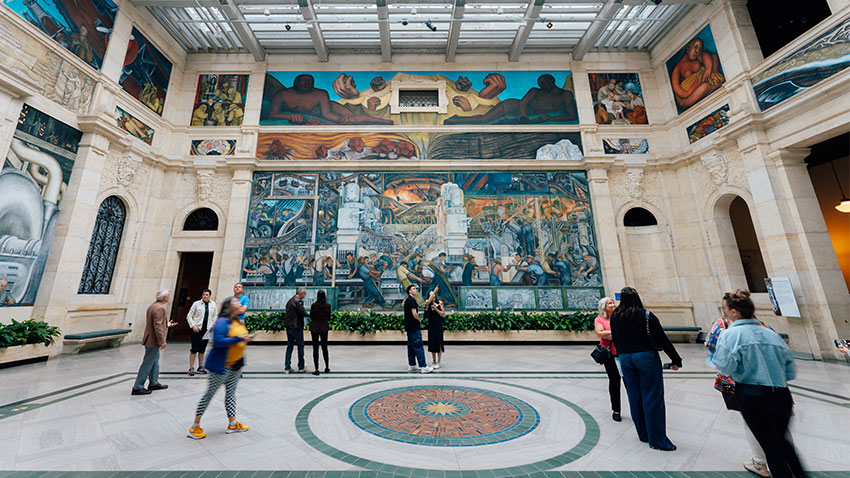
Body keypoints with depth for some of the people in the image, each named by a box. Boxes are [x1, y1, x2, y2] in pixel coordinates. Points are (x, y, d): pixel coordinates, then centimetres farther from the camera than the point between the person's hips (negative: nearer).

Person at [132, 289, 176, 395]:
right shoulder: (159, 308, -22)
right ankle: (137, 388, 9)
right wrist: (162, 341, -20)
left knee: (155, 362, 19)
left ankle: (154, 383, 30)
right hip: (153, 340, -11)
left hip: (151, 339, 11)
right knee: (147, 364, 0)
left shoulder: (154, 305, 10)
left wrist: (166, 324, 21)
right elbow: (157, 326, -25)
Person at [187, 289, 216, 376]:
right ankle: (191, 368, 7)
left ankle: (200, 367, 22)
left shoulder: (213, 304, 5)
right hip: (196, 329, -3)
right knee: (194, 349, -3)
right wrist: (193, 326, -13)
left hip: (206, 330, 3)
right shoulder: (196, 304, -6)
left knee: (202, 349, 12)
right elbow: (189, 316, -2)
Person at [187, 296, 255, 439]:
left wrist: (246, 338, -2)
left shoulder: (238, 321, 6)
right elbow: (218, 341, -28)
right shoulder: (223, 321, -19)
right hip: (221, 365, -8)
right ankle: (195, 427, 25)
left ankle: (232, 424, 29)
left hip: (236, 364, 8)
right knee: (210, 394, 7)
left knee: (231, 393, 17)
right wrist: (239, 339, -27)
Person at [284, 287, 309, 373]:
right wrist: (309, 315, -2)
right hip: (296, 326, -8)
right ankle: (301, 367, 12)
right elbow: (303, 313, -21)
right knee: (300, 346, 4)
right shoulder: (298, 301, -16)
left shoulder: (290, 300, 11)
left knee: (289, 345, 14)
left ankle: (287, 367, 15)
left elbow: (289, 312, 14)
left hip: (289, 326, 8)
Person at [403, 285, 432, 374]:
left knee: (411, 346, 14)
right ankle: (423, 366, -3)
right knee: (418, 347, -6)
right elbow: (414, 314, -21)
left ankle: (411, 365, 20)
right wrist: (419, 320, -5)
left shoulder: (408, 300, 16)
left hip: (410, 327, 10)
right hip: (414, 327, -10)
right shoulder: (412, 300, -15)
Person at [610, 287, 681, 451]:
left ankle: (644, 435, 26)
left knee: (634, 398, 13)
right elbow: (662, 339, -7)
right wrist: (676, 360, 3)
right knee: (652, 398, 4)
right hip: (646, 357, -4)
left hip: (625, 359, 4)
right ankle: (657, 440, 10)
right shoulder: (646, 315, -10)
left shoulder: (615, 316, 1)